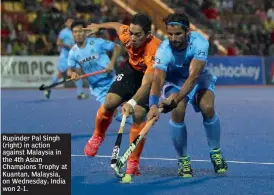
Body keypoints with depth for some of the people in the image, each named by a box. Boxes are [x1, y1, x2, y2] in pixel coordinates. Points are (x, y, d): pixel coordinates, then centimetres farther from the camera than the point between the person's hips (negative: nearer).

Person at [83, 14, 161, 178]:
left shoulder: (154, 50, -41)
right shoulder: (126, 34, -27)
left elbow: (147, 83, -50)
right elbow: (117, 25, -1)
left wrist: (132, 103, -63)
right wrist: (99, 26, 15)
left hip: (153, 76, -4)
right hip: (132, 69, 4)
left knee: (139, 115, -18)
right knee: (110, 103, -11)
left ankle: (133, 163, -2)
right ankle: (98, 137, 20)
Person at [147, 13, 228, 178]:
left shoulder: (199, 42, -32)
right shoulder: (164, 51, -30)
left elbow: (193, 76, -40)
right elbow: (157, 79, -43)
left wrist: (176, 98, -52)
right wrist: (154, 105, -61)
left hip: (199, 79, 0)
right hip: (174, 81, 0)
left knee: (207, 107, -27)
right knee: (178, 111, -28)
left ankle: (216, 152, -2)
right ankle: (183, 160, -9)